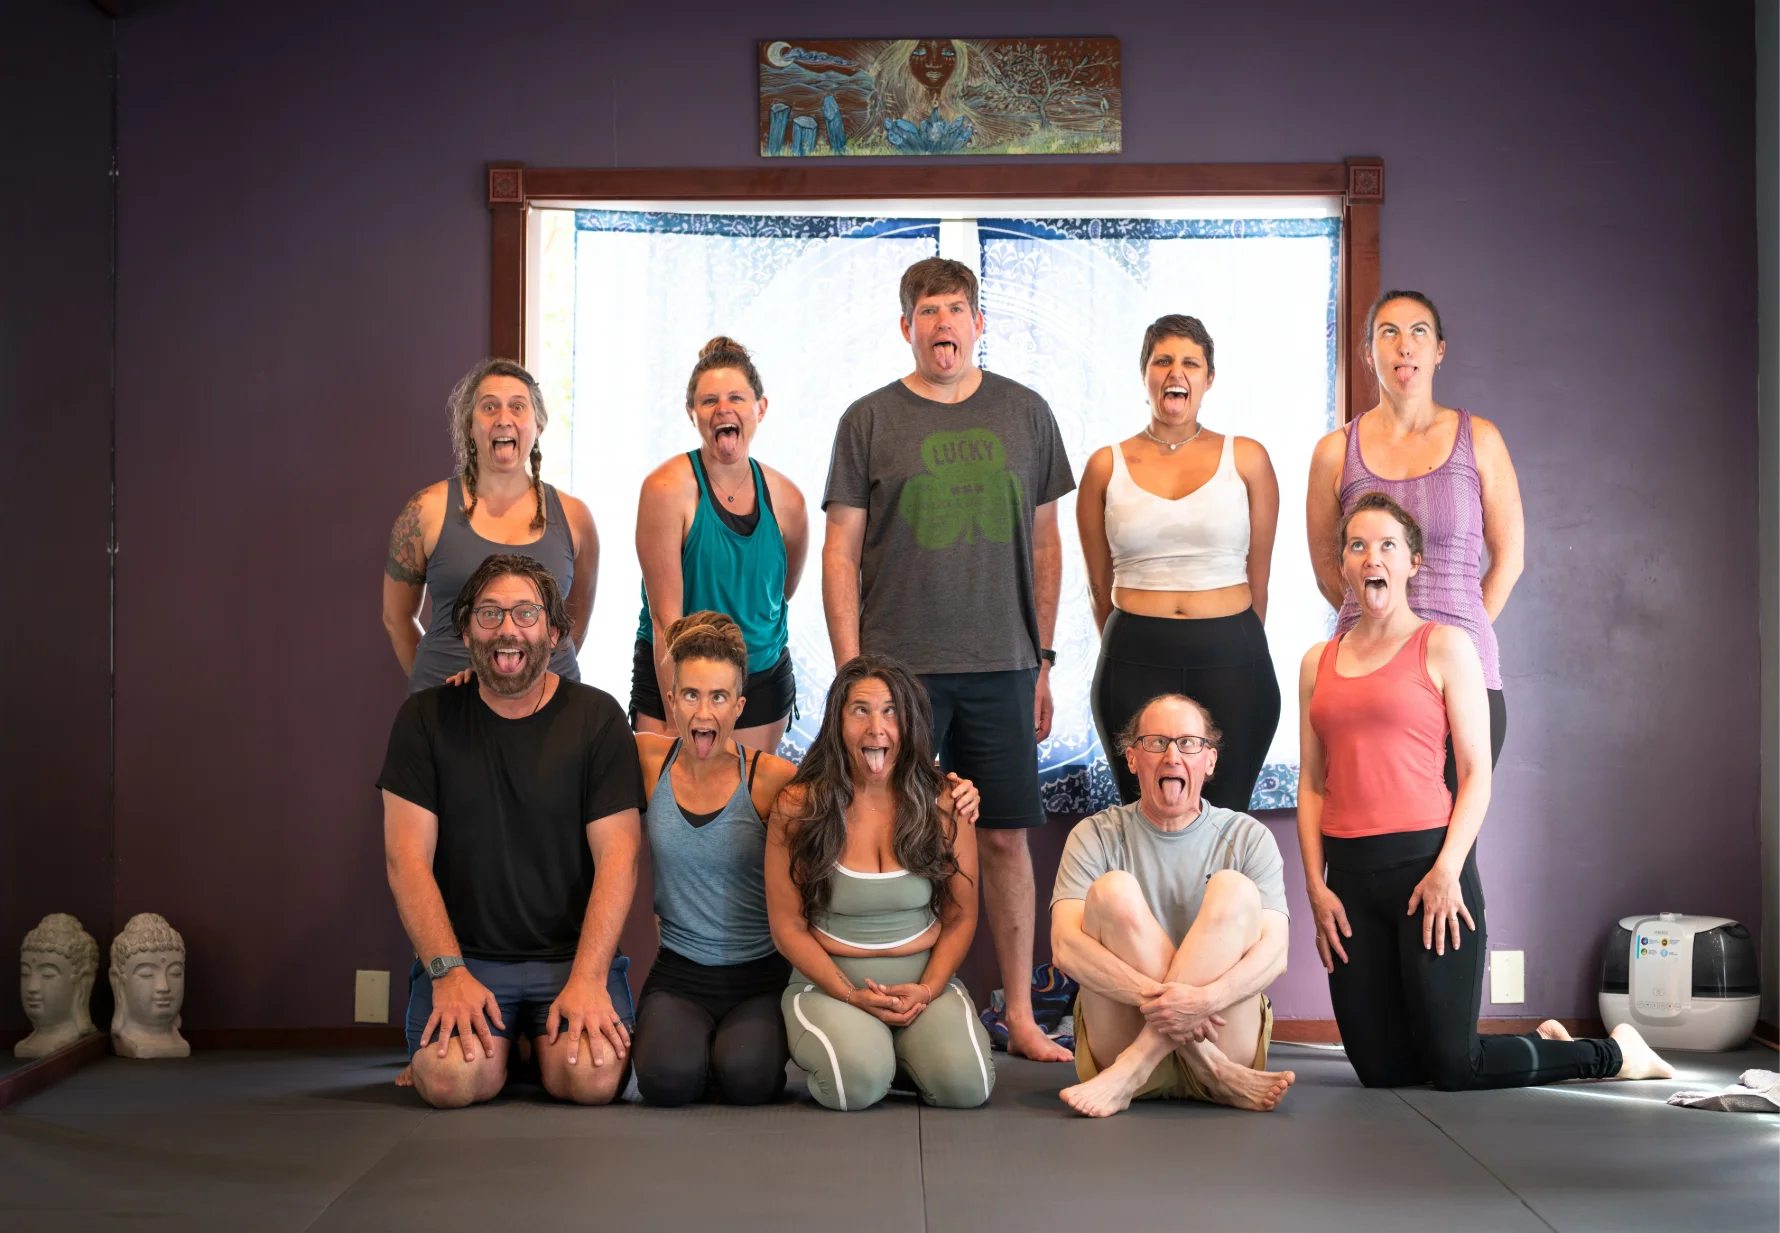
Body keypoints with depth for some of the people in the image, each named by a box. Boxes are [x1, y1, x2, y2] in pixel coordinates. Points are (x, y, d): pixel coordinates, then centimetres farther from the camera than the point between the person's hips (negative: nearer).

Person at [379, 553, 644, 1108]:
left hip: (574, 953, 0)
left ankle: (544, 1039, 10)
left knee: (592, 1077, -26)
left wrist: (587, 978, -18)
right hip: (463, 952, 0)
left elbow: (617, 857, -5)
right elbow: (407, 858, -3)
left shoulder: (596, 717, 2)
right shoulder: (426, 718, 4)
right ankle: (498, 1042, 9)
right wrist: (449, 973, -16)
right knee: (451, 1079, -26)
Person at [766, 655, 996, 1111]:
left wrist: (927, 990, -12)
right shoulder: (797, 809, -6)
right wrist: (850, 994, -13)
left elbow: (961, 917, 4)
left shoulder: (944, 806, -1)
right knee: (858, 1081, -32)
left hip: (926, 982, 2)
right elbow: (788, 925, -2)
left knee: (965, 1083, -25)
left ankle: (904, 1045, 8)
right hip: (829, 984, -2)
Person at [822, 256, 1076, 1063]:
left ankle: (1020, 1015, 16)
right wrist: (851, 671, -5)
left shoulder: (1024, 414, 9)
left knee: (1006, 839, 5)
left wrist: (1043, 659, 9)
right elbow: (840, 552, 2)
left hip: (1002, 666, 2)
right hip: (898, 666, -1)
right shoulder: (870, 420, 3)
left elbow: (1044, 543, 13)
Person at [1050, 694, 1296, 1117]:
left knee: (1235, 889, -19)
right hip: (1121, 1034, 0)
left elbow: (1274, 951, -6)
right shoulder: (1097, 836, 6)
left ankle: (1131, 1069, -27)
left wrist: (1204, 999, -28)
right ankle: (1213, 1071, -24)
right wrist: (1158, 998, -25)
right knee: (1112, 890, -20)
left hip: (1222, 1036, 1)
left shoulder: (1247, 838, 8)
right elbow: (1066, 946, -9)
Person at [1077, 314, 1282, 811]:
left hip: (1230, 663, 0)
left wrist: (1234, 649, 11)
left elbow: (1258, 576, 10)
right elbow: (1100, 585, 12)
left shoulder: (1246, 459, 6)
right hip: (1135, 666, 1)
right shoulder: (1107, 466, 7)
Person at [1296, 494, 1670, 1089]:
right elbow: (1312, 784, 11)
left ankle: (1615, 1052, 20)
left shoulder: (1443, 646, 0)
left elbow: (1477, 774, -4)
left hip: (1426, 859, -5)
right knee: (1379, 1069, 7)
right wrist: (1315, 884, 2)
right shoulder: (1318, 662, 14)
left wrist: (1446, 870, -16)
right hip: (1348, 871, 5)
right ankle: (1542, 1041, 31)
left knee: (1453, 1068, -5)